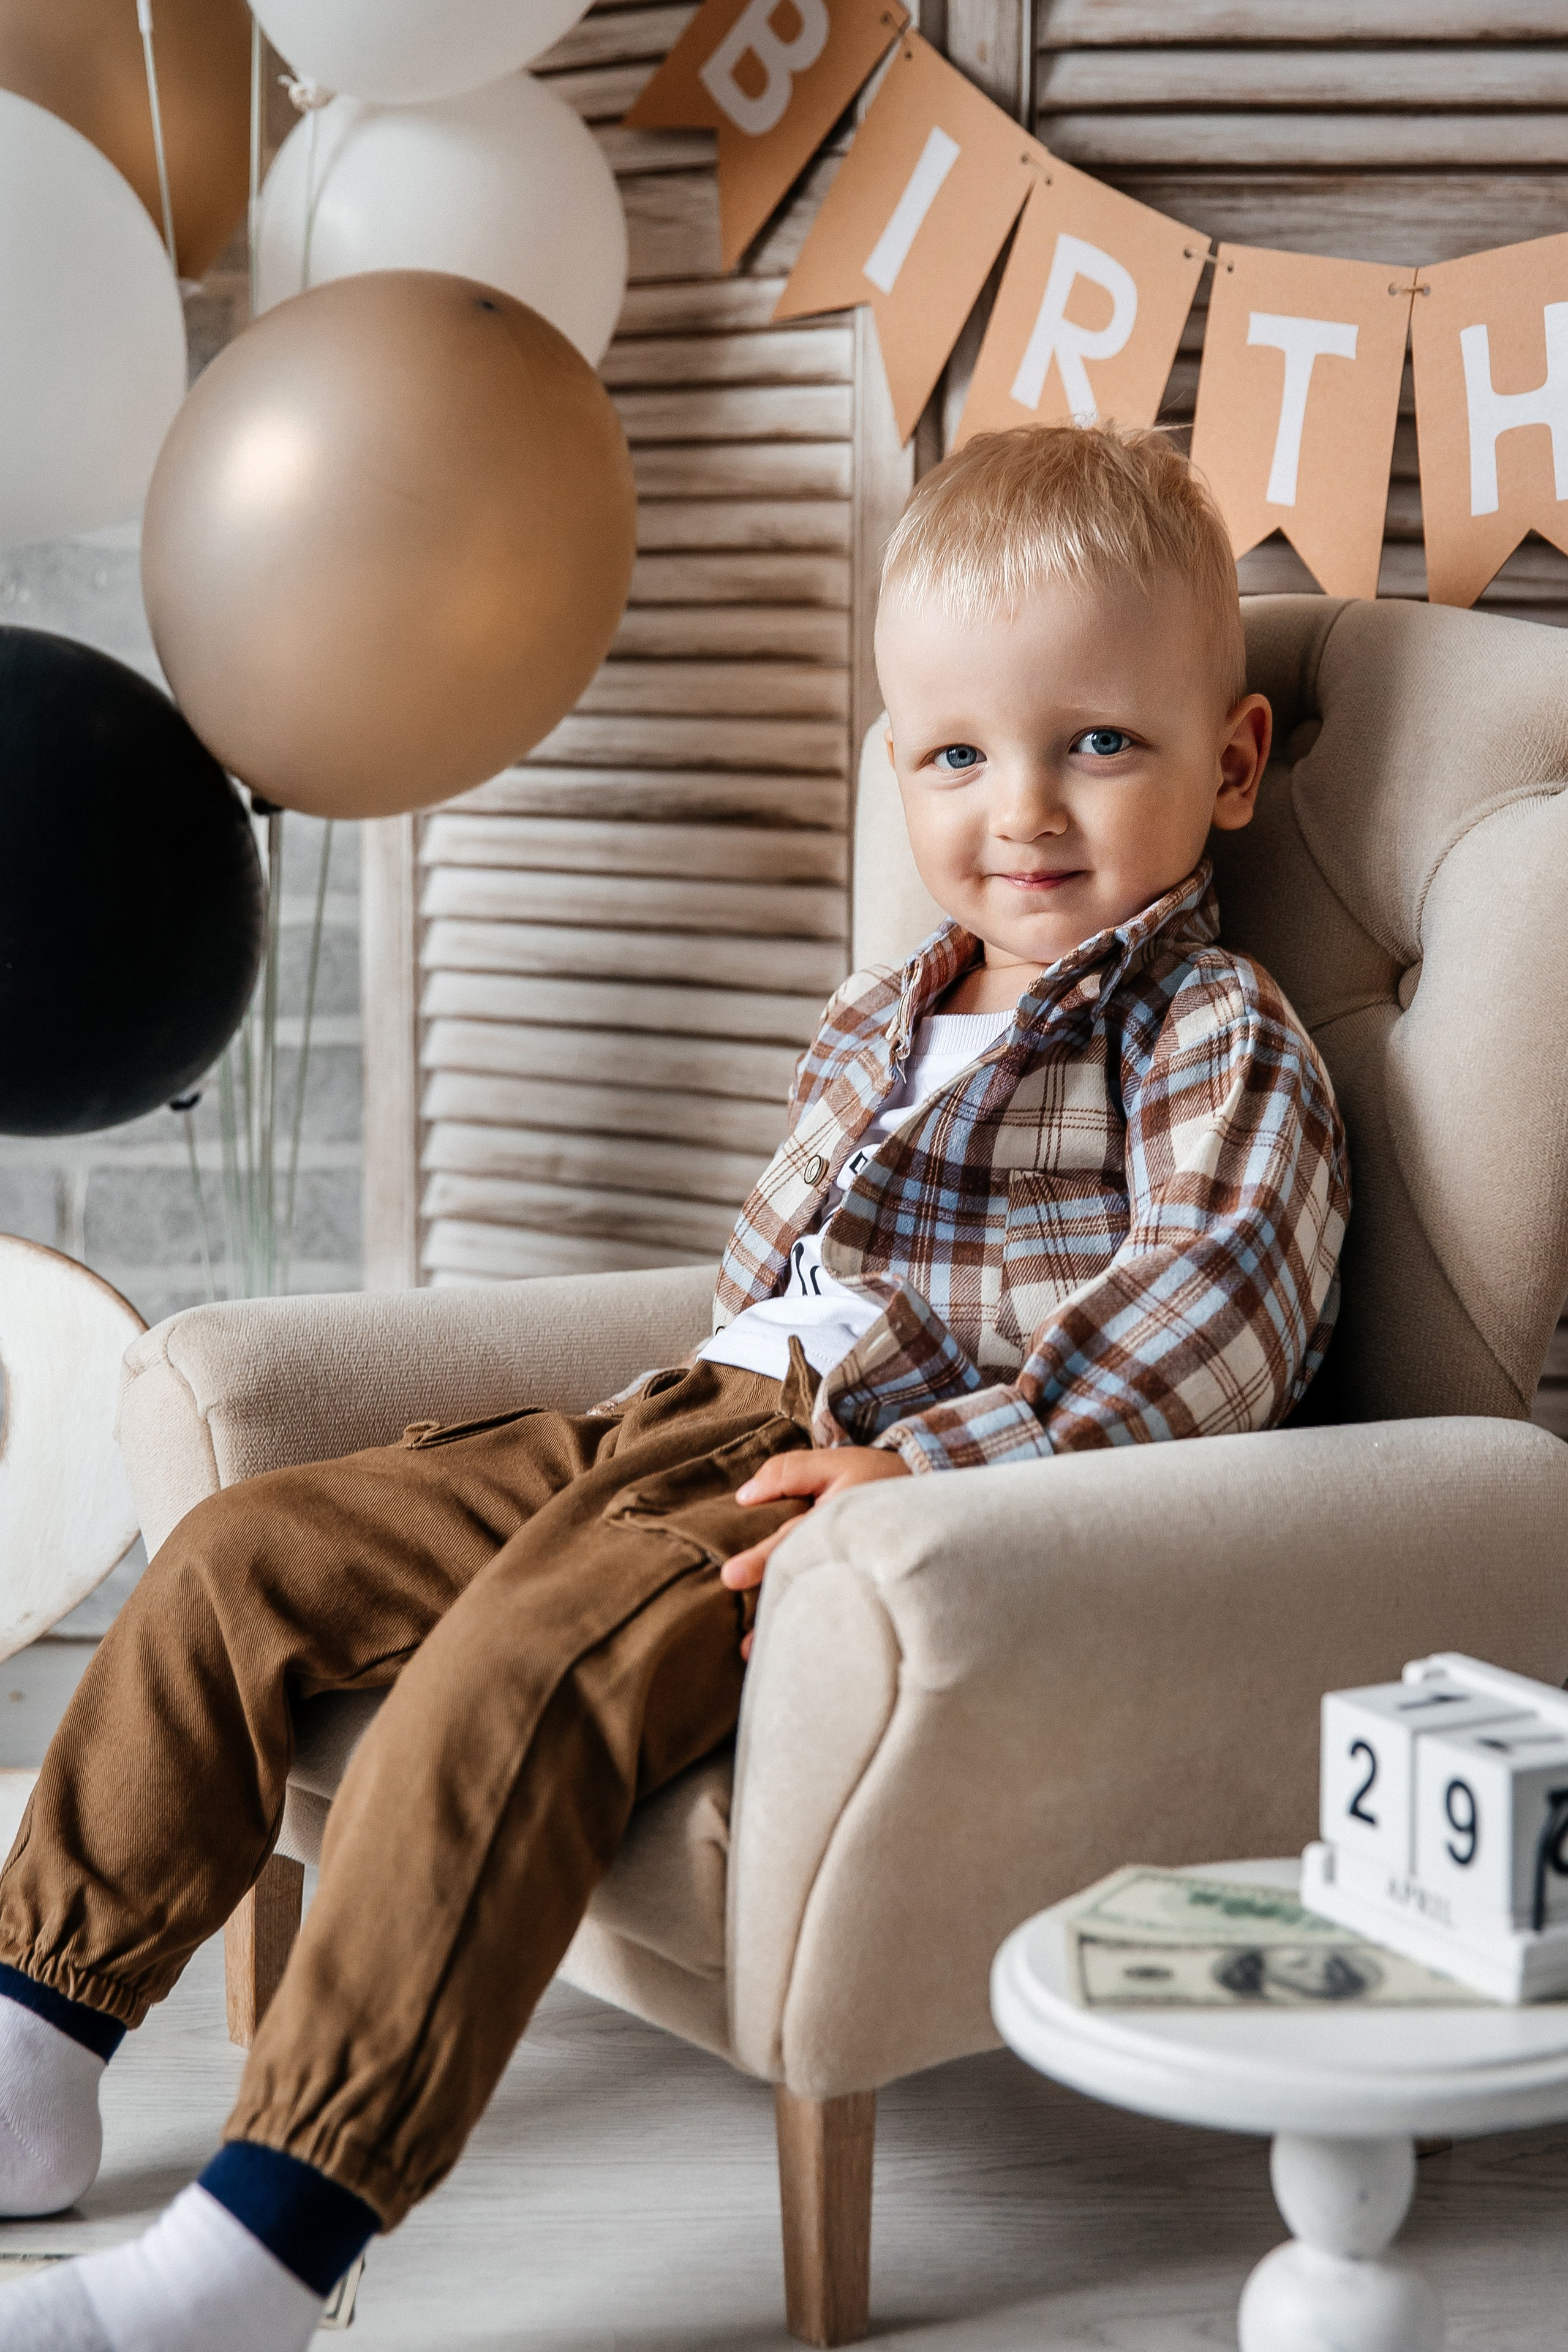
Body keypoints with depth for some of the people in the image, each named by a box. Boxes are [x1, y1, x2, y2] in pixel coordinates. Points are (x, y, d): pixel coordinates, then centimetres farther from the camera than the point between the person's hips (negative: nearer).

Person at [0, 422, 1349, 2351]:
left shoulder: (1217, 1040, -3)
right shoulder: (873, 1030, 21)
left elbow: (1208, 1319, -20)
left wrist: (930, 1463, -30)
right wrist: (709, 1415, 17)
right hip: (704, 1422, 9)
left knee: (516, 1663, -34)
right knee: (242, 1558, 4)